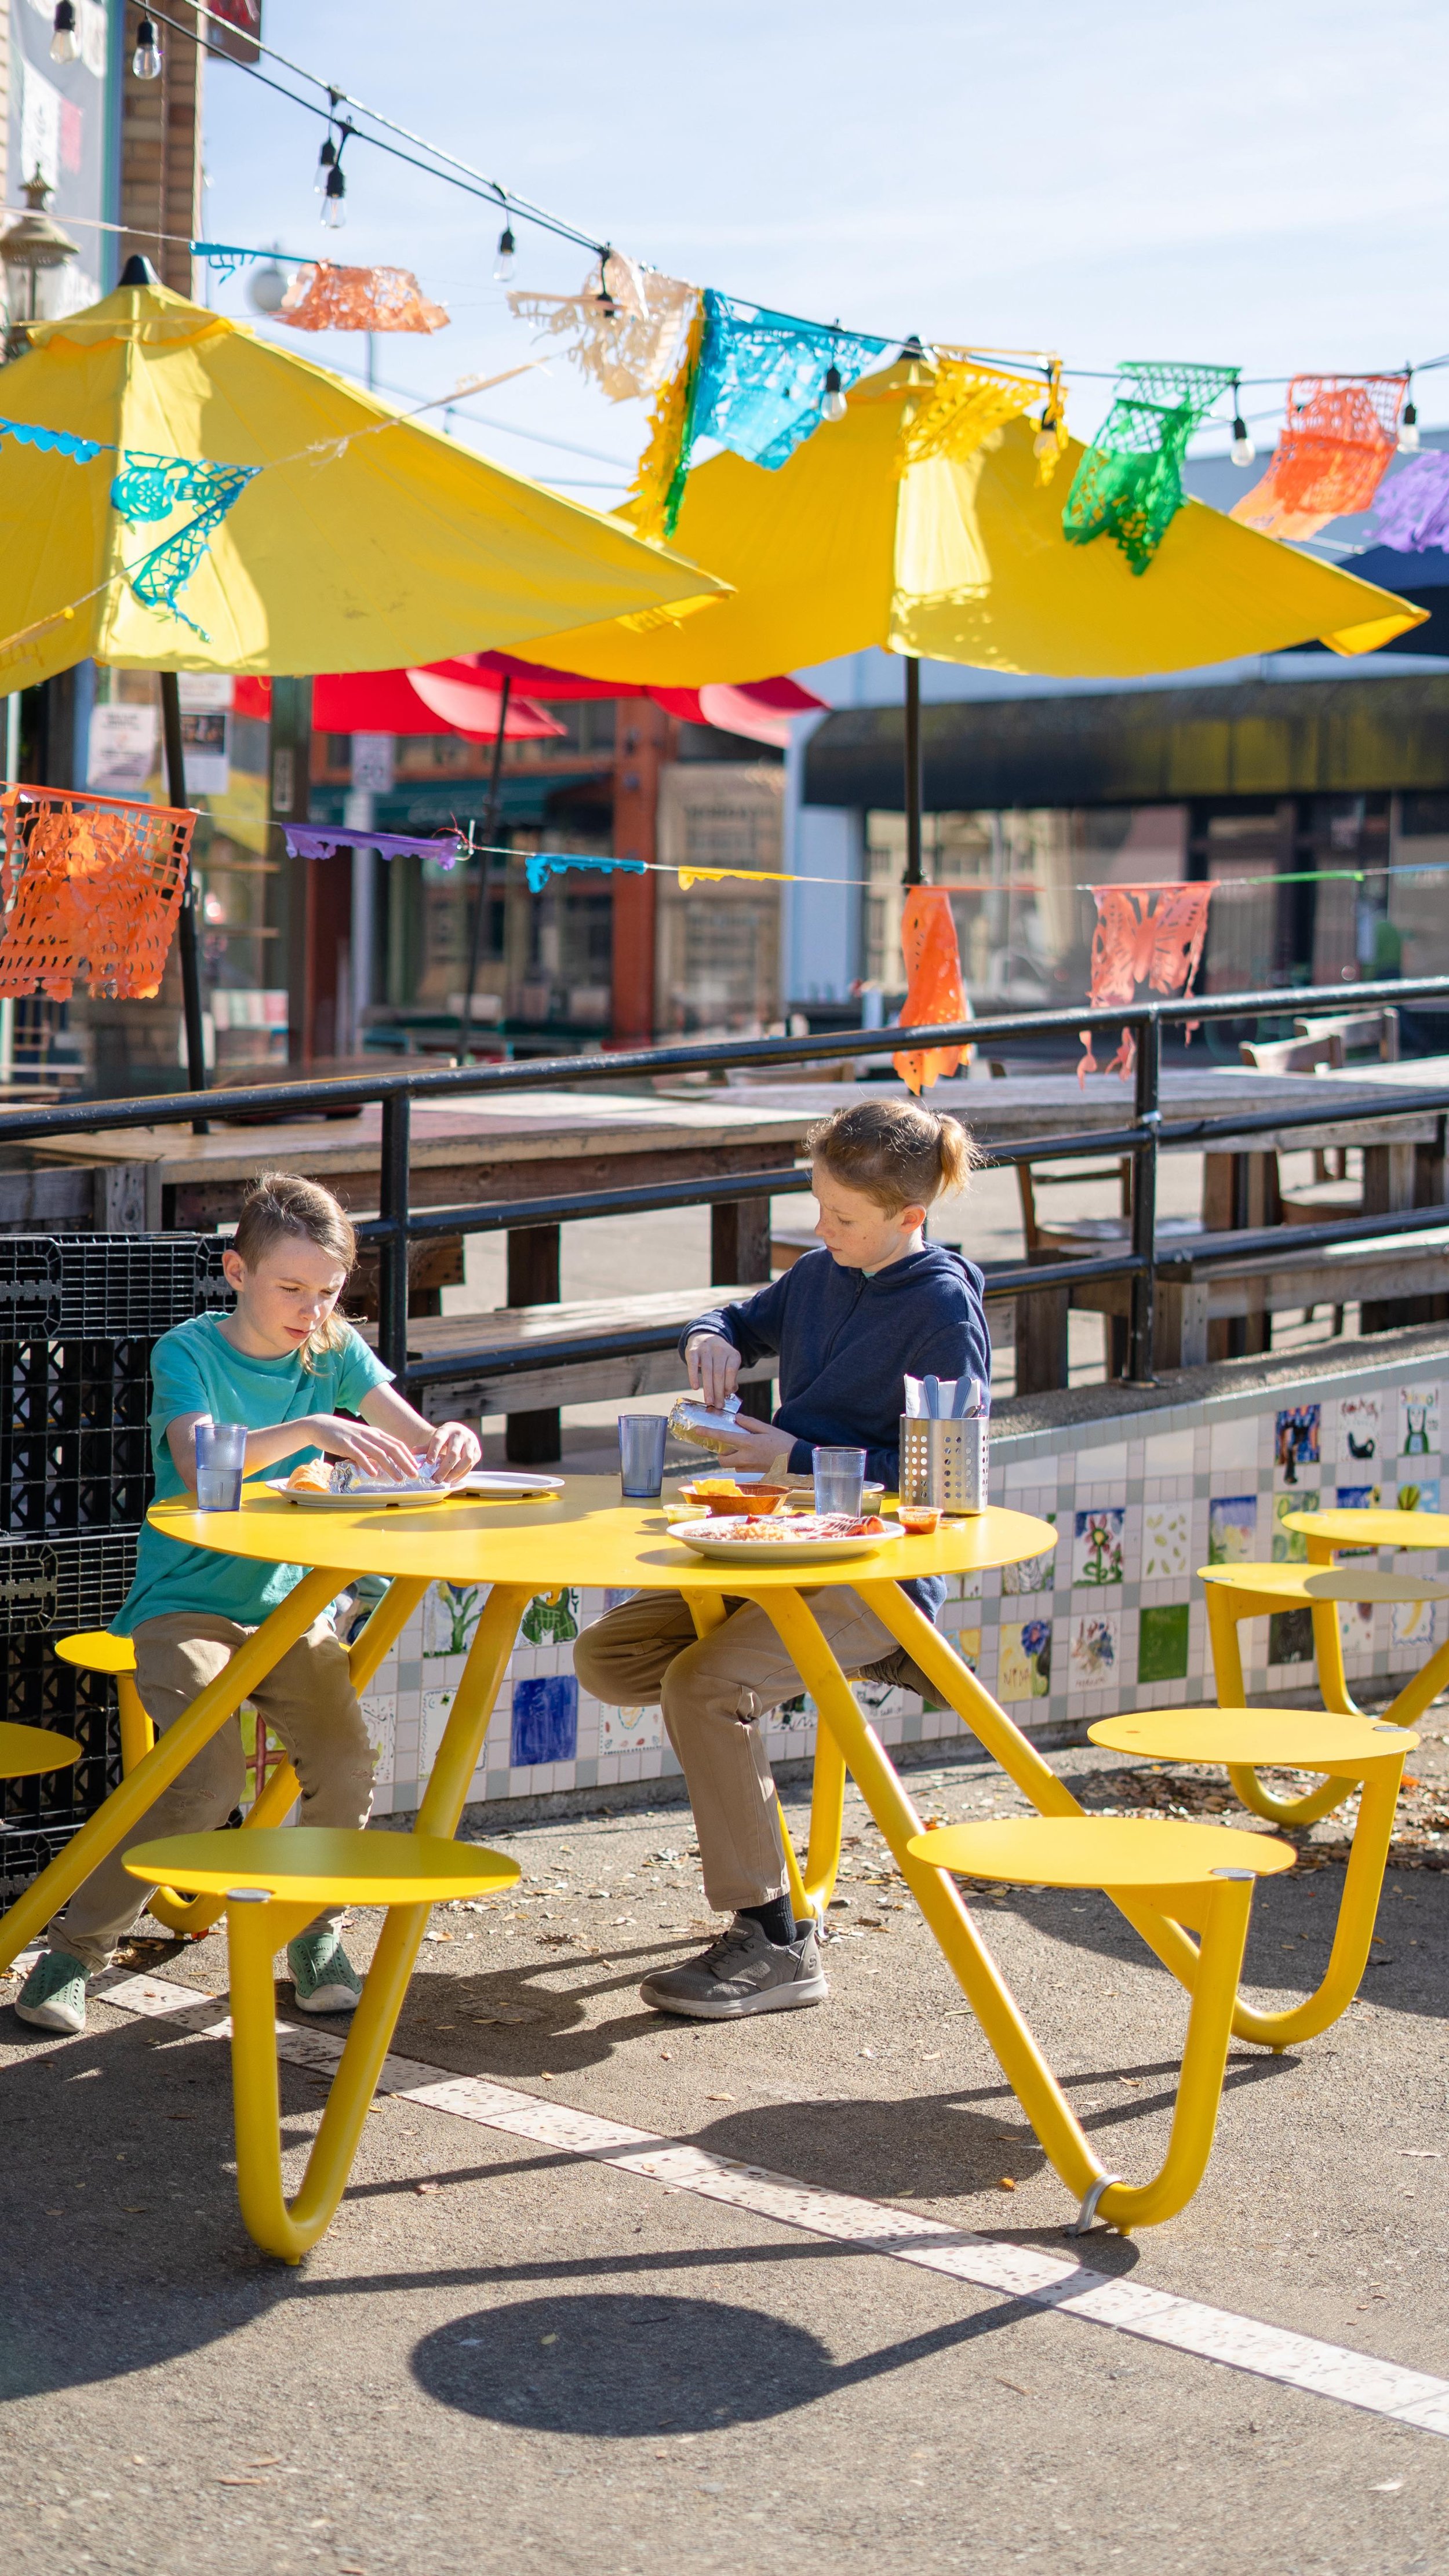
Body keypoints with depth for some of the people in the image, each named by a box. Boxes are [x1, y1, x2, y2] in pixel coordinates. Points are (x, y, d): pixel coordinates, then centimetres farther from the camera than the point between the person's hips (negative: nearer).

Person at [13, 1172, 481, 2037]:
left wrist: (452, 1445, -29)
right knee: (211, 1778, -26)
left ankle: (315, 1929, 7)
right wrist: (309, 1431, -44)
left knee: (347, 1763, -20)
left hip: (288, 1606, 4)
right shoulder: (188, 1352, -11)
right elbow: (200, 1464, -29)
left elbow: (419, 1440, -5)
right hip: (185, 1605, -4)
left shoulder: (334, 1351, 3)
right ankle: (76, 1950, -9)